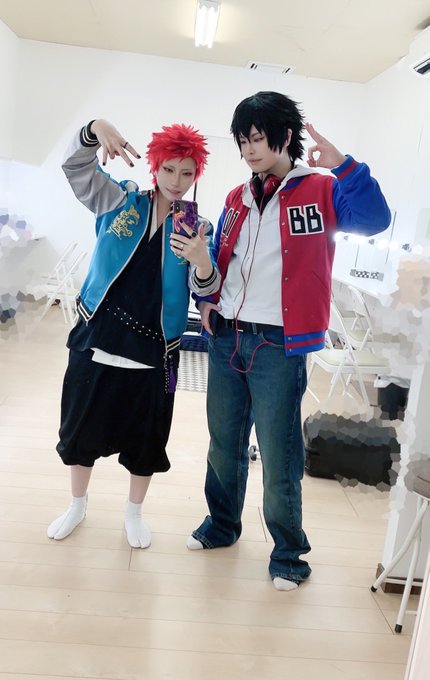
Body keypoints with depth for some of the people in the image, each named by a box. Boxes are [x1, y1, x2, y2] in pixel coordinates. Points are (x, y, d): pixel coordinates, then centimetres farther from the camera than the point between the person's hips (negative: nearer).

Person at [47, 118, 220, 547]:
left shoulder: (196, 228, 0)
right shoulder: (120, 202, 2)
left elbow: (204, 288, -12)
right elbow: (75, 168, -7)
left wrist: (202, 262, -36)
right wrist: (95, 130, -28)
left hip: (152, 352, 0)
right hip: (95, 339, 1)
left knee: (144, 438, 11)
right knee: (80, 429, 14)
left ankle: (133, 512, 36)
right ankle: (77, 506, 38)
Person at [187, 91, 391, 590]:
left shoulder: (320, 191, -4)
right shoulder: (237, 200, 13)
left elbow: (374, 220, -20)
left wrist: (342, 166, -28)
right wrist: (206, 297, 7)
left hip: (278, 347, -5)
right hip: (226, 338, 6)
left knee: (278, 457, 1)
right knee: (224, 445, 17)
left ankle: (288, 553, 21)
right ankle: (221, 525, 39)